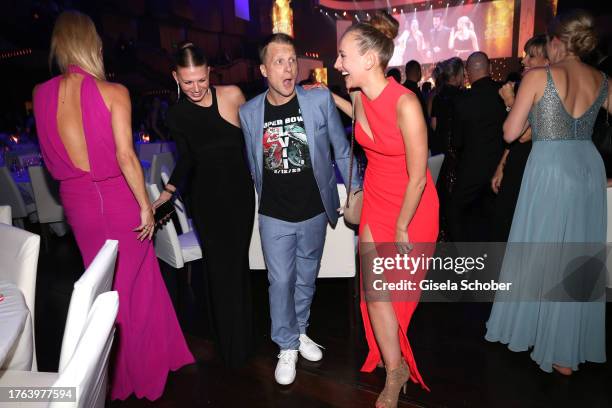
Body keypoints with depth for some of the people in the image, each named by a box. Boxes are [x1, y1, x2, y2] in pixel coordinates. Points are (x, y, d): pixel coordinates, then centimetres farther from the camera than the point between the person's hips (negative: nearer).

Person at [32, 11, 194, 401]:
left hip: (76, 200, 4)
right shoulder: (113, 92, -13)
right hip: (118, 196, -4)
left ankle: (116, 371, 39)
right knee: (136, 283, 14)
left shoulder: (42, 95, 0)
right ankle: (146, 365, 31)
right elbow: (126, 156, -17)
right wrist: (146, 206, -12)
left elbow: (53, 159, 3)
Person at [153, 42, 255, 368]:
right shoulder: (176, 115, -3)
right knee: (218, 267, 4)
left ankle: (241, 341, 31)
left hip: (240, 191, -1)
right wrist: (168, 192, -1)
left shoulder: (232, 95, -10)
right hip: (206, 197, 1)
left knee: (237, 262, 8)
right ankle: (227, 344, 27)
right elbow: (186, 158, 8)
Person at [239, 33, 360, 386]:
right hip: (275, 216, 0)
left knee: (307, 277, 17)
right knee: (281, 281, 6)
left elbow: (341, 149, -1)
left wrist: (356, 192, 0)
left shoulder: (320, 99, -8)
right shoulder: (249, 112, -4)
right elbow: (254, 165, 6)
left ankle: (300, 330, 41)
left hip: (315, 211, 1)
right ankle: (287, 347, 27)